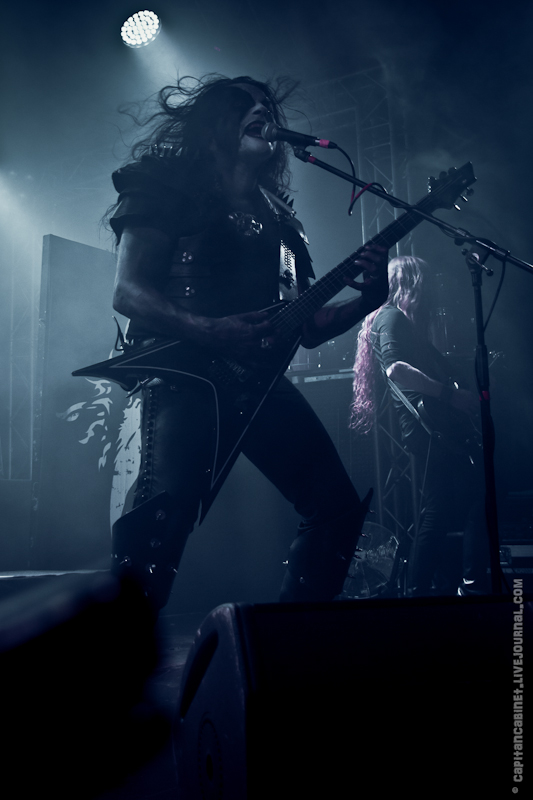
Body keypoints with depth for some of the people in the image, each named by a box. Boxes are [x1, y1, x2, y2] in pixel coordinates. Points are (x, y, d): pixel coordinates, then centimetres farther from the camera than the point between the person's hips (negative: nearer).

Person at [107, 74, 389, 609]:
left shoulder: (274, 216, 24)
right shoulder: (173, 189, 5)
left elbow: (306, 327, 20)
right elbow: (128, 292, -7)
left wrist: (367, 298, 3)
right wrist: (211, 332, -22)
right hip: (184, 370, -7)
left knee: (338, 506, 3)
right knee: (168, 507, -27)